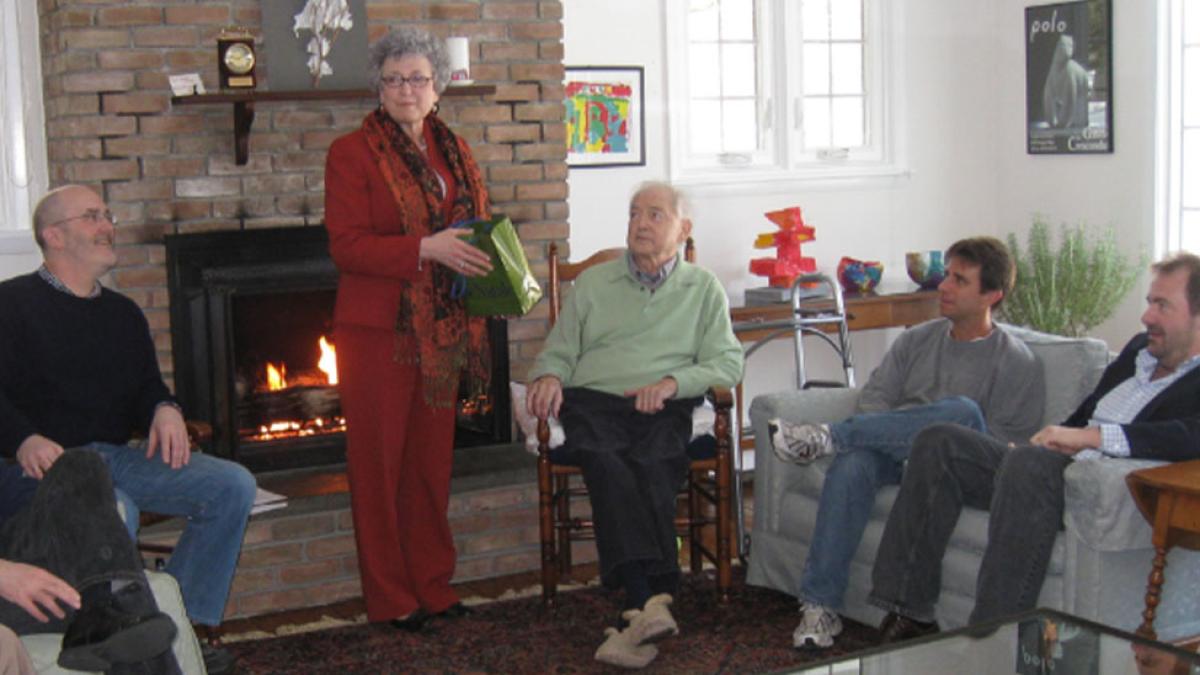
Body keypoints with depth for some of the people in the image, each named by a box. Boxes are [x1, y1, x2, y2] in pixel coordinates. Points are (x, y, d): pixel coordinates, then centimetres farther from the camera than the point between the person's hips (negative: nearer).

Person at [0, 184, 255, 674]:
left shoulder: (123, 313, 20)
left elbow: (146, 389, 20)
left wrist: (165, 409, -5)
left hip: (118, 456, 7)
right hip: (48, 463, -7)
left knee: (233, 486, -12)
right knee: (113, 509, -39)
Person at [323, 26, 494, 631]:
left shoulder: (454, 152, 13)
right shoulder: (351, 153, -5)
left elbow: (478, 224, 21)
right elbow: (346, 245, -13)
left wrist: (486, 261, -2)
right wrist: (426, 249, -24)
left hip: (440, 330, 5)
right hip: (378, 329, -5)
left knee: (433, 458, 11)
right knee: (378, 461, 2)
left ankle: (432, 583, 22)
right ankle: (389, 597, 11)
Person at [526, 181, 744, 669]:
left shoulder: (703, 289, 19)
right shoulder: (593, 283, 24)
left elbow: (728, 364, 9)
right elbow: (559, 352, 22)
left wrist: (672, 382, -9)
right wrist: (549, 377, -2)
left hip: (664, 410, 0)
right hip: (592, 402, 0)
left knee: (651, 470, -34)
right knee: (605, 462, -35)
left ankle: (637, 613, -40)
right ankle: (650, 603, -48)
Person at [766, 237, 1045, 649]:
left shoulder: (1016, 363, 5)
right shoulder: (917, 340, 20)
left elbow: (1007, 443, -3)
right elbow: (876, 396, 12)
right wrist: (895, 439, -9)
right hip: (895, 454, 3)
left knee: (964, 411, -35)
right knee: (853, 462, -33)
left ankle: (828, 437, -27)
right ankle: (819, 606, -33)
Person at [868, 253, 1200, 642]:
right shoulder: (1140, 349, 23)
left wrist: (1090, 436, -26)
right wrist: (1057, 438, 10)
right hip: (1057, 468, 9)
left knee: (1028, 461, -37)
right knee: (940, 443, -5)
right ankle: (910, 612, -8)